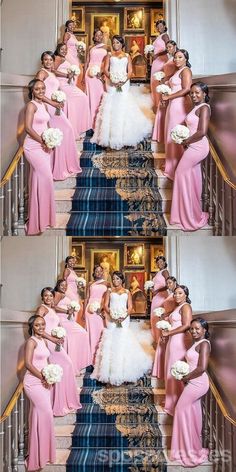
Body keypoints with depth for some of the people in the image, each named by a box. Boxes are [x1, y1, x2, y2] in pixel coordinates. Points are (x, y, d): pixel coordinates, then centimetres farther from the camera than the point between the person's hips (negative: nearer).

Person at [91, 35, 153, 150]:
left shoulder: (127, 56, 13)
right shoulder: (109, 55, 14)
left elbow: (130, 71, 6)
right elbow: (105, 70, 5)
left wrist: (125, 80, -13)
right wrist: (111, 78, -14)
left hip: (124, 84, 0)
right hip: (112, 84, 0)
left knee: (123, 107, -7)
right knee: (111, 107, -6)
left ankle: (123, 135, -4)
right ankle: (111, 135, -5)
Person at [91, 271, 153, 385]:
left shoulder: (127, 292, 13)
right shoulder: (109, 291, 13)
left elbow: (130, 307, 6)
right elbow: (106, 305, 5)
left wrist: (125, 316, -12)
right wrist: (111, 313, -14)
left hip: (124, 319, 0)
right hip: (111, 320, 0)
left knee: (123, 341, -8)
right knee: (111, 342, -7)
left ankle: (123, 370, -2)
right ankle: (110, 370, -5)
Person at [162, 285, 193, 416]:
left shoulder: (185, 307, -10)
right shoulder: (178, 307, 17)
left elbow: (186, 326, -20)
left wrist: (168, 333, -14)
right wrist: (167, 332, 3)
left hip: (180, 341, -9)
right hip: (174, 341, 9)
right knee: (172, 370, 14)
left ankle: (178, 403, 6)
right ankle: (172, 399, 23)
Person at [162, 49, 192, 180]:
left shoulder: (185, 71, -10)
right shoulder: (178, 71, 18)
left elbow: (186, 90, -20)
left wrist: (168, 97, -15)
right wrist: (167, 96, 4)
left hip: (180, 105, -10)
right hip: (174, 105, 10)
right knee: (172, 135, 13)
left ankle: (177, 168, 4)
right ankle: (172, 164, 23)